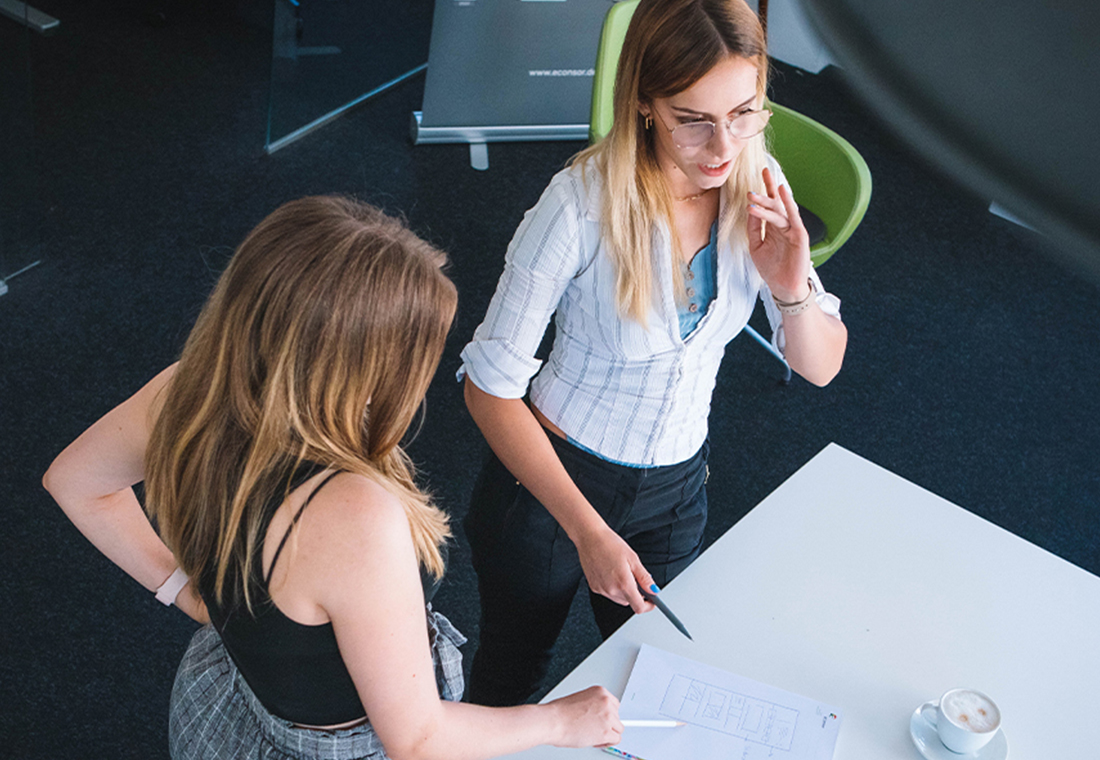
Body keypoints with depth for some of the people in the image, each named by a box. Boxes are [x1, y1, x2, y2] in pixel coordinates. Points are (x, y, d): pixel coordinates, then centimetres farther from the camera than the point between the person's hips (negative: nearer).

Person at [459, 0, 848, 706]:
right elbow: (491, 385, -21)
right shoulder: (582, 206, -28)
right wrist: (588, 531, -24)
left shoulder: (756, 185, -12)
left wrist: (793, 289, -27)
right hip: (550, 477, -3)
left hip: (677, 487, 4)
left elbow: (822, 367, -5)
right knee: (513, 676, 22)